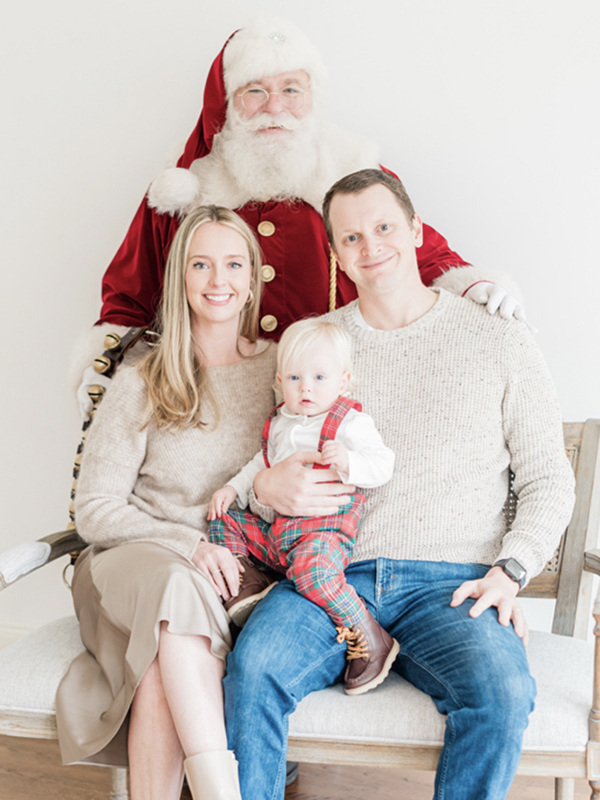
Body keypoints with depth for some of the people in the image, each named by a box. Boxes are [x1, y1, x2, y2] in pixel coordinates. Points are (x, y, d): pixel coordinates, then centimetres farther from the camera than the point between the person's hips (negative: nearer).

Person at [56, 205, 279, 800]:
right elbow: (94, 509, 2)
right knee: (178, 585, -36)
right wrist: (188, 543, -14)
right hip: (138, 557, 0)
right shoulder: (141, 383, 7)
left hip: (242, 572, 1)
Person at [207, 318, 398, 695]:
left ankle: (370, 639, -25)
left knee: (310, 565, -37)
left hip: (324, 531, -8)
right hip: (274, 528, 8)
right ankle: (247, 581, 1)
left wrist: (346, 462, -34)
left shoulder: (350, 423, -7)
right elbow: (263, 463, 30)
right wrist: (233, 488, 18)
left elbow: (381, 465, -15)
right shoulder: (280, 422, 15)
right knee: (225, 521, 8)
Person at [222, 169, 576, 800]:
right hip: (328, 575, 1)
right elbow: (270, 454, 20)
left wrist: (510, 571, -6)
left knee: (501, 692, -30)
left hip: (450, 583, -1)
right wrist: (266, 488, -5)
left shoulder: (498, 339, 9)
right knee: (253, 665, -28)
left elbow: (548, 479, 10)